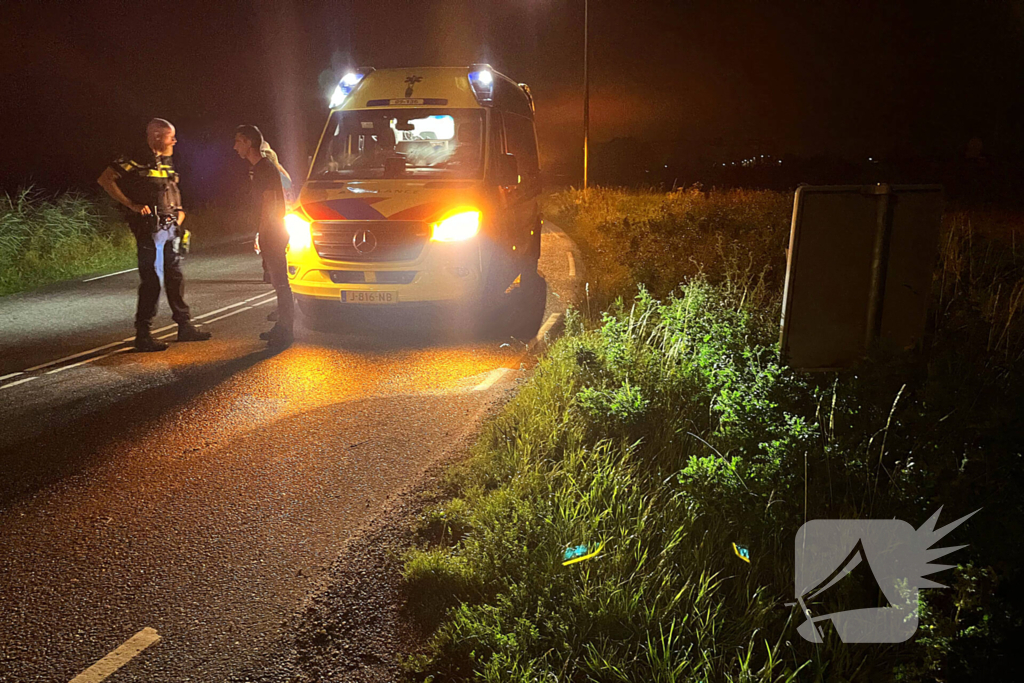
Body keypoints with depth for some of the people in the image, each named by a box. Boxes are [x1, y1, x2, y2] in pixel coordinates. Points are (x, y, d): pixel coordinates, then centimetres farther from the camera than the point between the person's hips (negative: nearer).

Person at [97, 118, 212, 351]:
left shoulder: (166, 164, 17)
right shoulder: (136, 162, -8)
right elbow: (105, 179, -14)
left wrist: (179, 213, 13)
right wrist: (132, 205, -17)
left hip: (170, 229, 8)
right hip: (149, 230, -8)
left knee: (175, 278, 12)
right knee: (151, 282, -7)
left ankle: (185, 326, 21)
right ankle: (142, 335, 0)